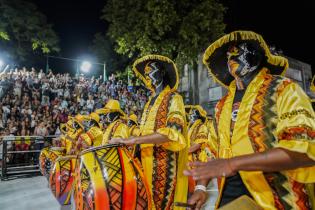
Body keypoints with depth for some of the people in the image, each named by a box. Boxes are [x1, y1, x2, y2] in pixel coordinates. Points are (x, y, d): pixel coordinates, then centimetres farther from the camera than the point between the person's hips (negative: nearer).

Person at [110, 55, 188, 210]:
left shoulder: (173, 98, -6)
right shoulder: (150, 102, 17)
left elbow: (173, 131, -21)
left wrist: (134, 139, -25)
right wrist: (128, 141, 6)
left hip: (166, 163, -7)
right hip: (148, 161, 7)